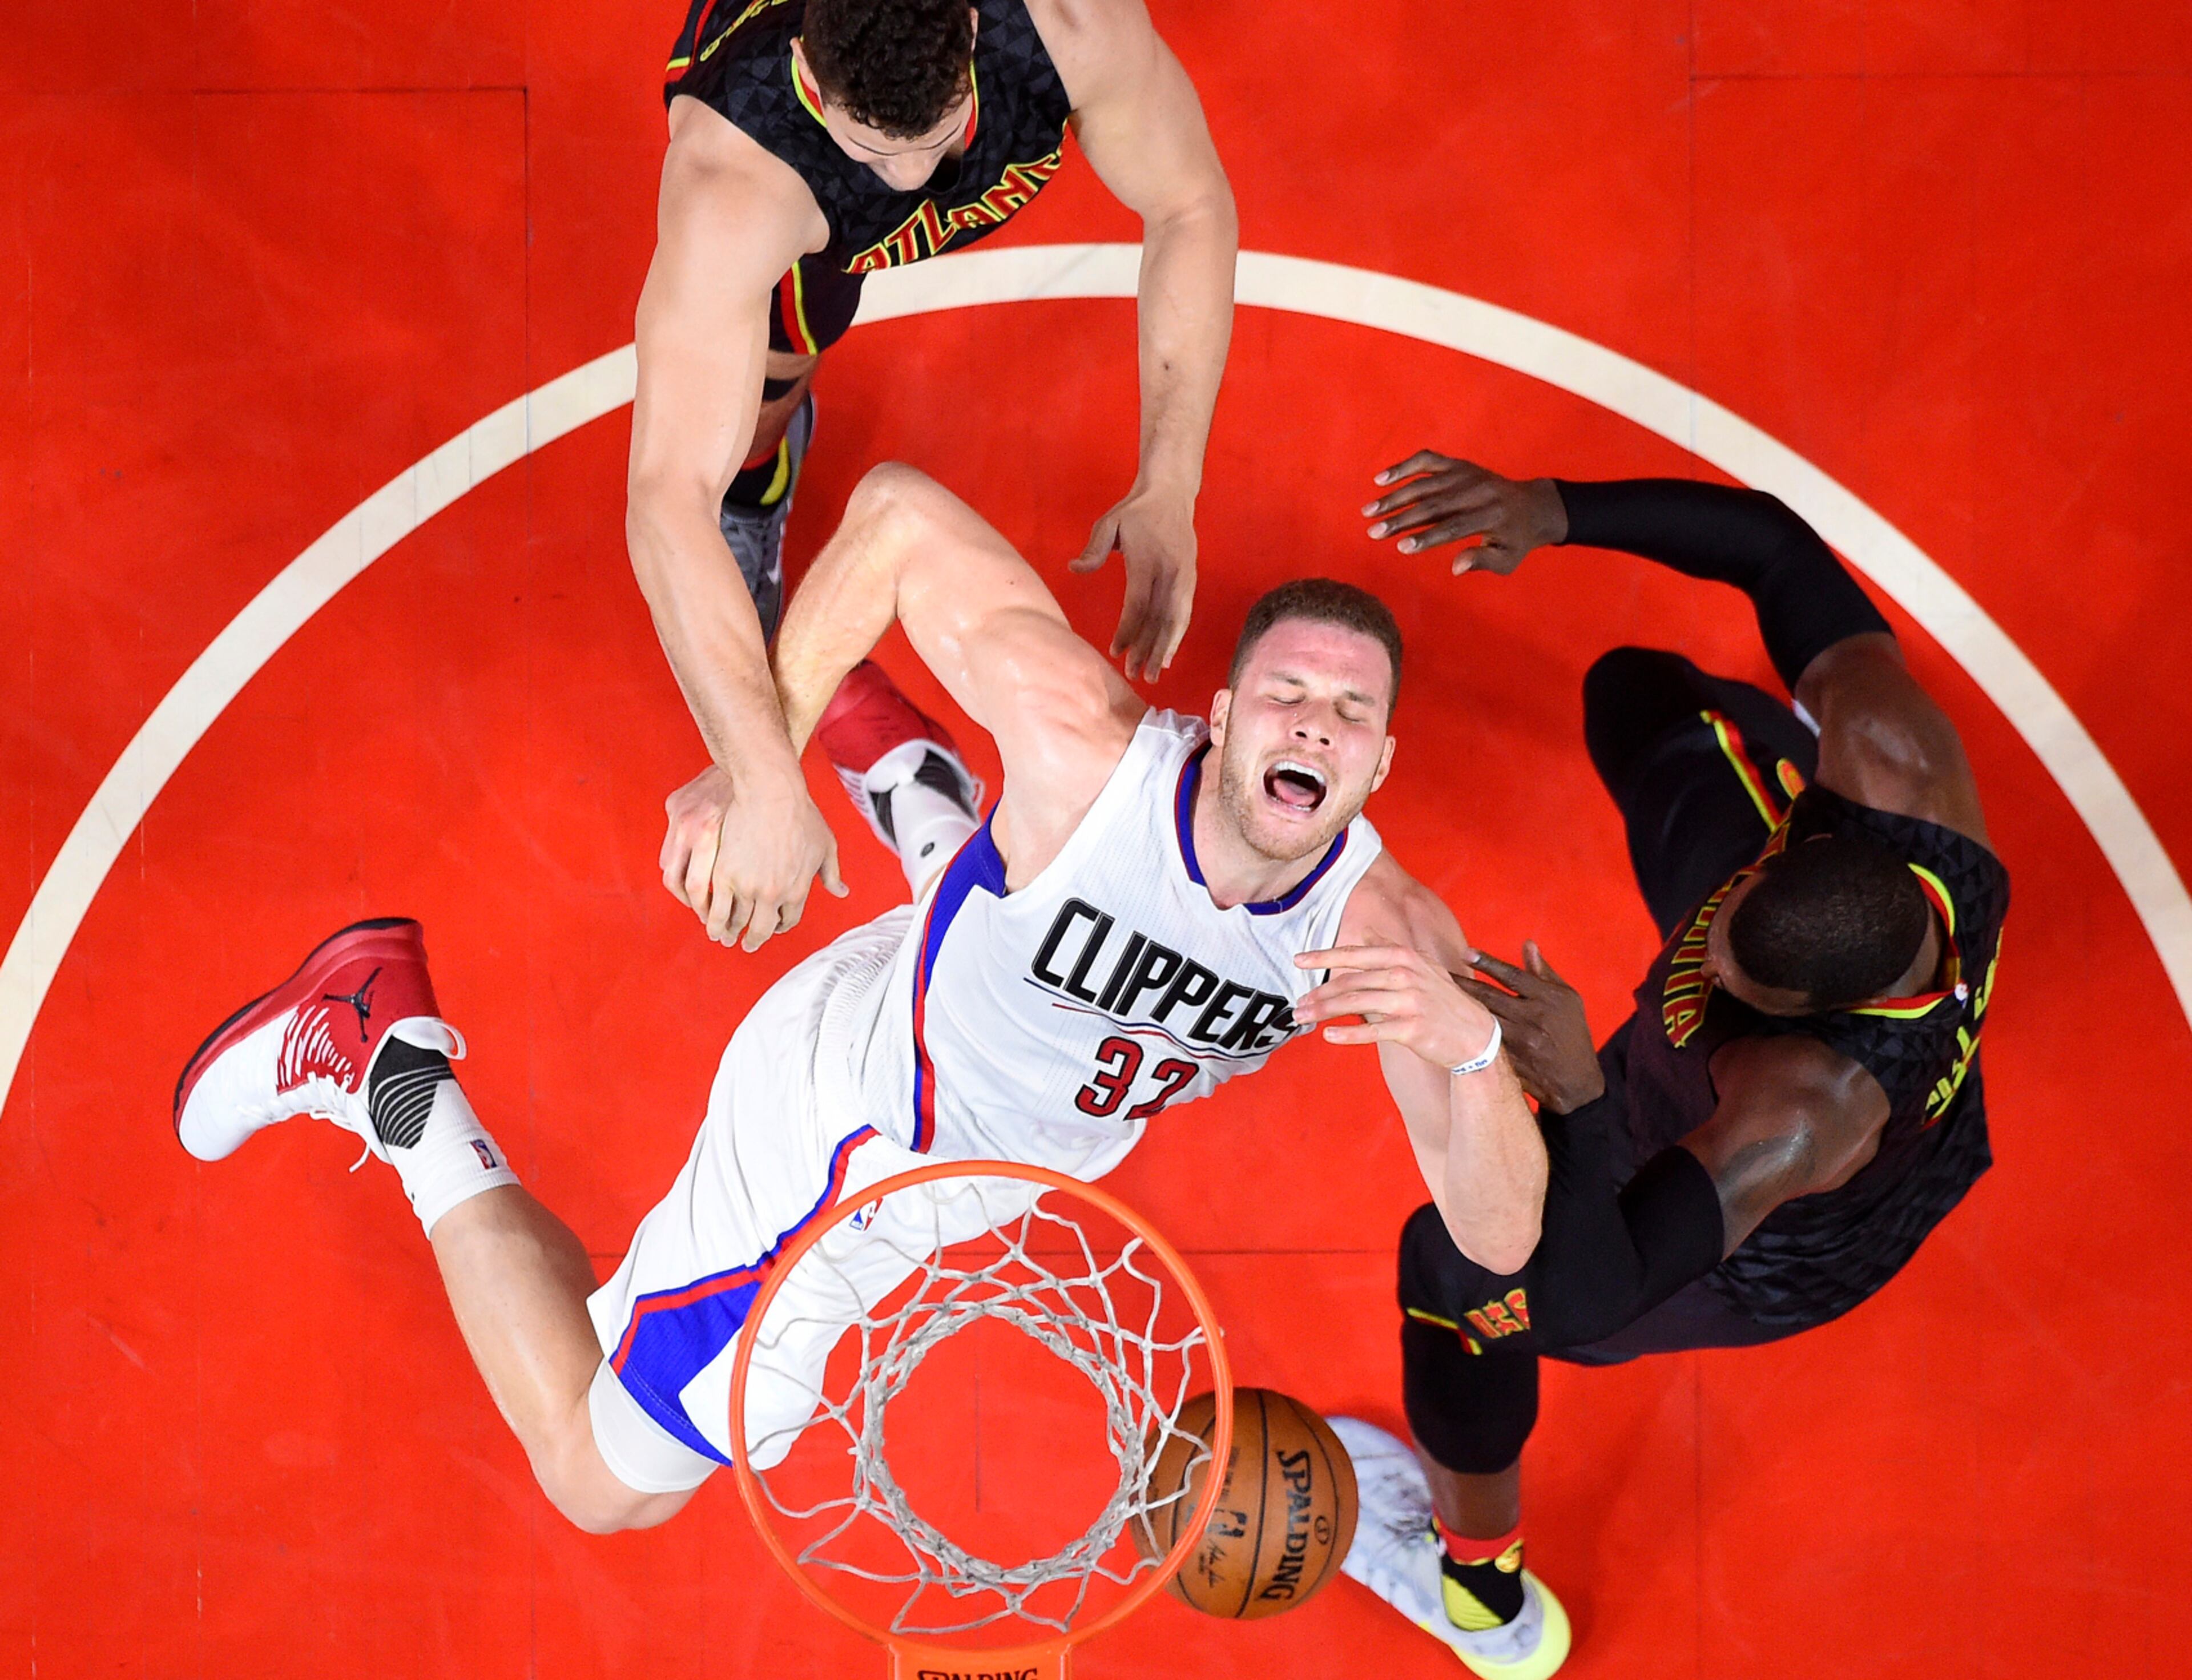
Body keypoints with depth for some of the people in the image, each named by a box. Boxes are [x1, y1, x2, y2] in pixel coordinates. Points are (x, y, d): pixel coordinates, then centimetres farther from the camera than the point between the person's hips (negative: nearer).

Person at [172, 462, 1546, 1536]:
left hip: (1027, 1142, 5)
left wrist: (1472, 1048, -50)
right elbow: (901, 512, -25)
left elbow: (1501, 1240, -30)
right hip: (847, 1126, -5)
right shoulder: (1090, 748, -37)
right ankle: (393, 1071, 12)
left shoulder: (1388, 933, -26)